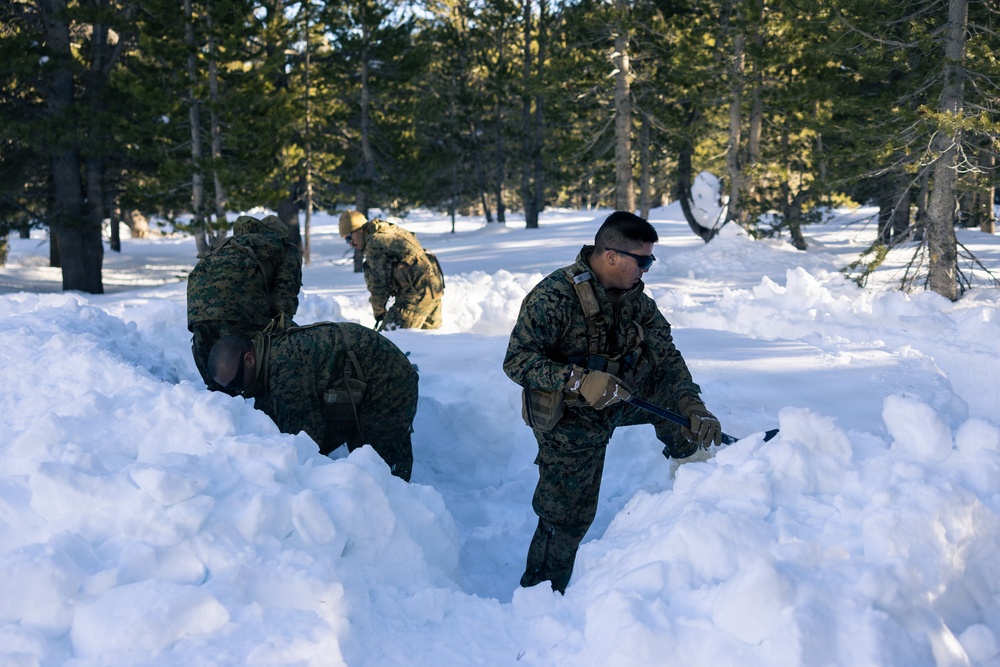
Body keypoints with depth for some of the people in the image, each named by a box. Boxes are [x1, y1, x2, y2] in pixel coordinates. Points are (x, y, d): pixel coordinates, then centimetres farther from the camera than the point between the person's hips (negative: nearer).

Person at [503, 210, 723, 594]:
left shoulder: (634, 297, -5)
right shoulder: (554, 296, -26)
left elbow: (666, 357, -6)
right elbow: (516, 360, -29)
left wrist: (693, 407, -20)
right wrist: (578, 380, -41)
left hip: (617, 400, 6)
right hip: (571, 421, -6)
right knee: (566, 520, 1)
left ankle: (690, 456, 27)